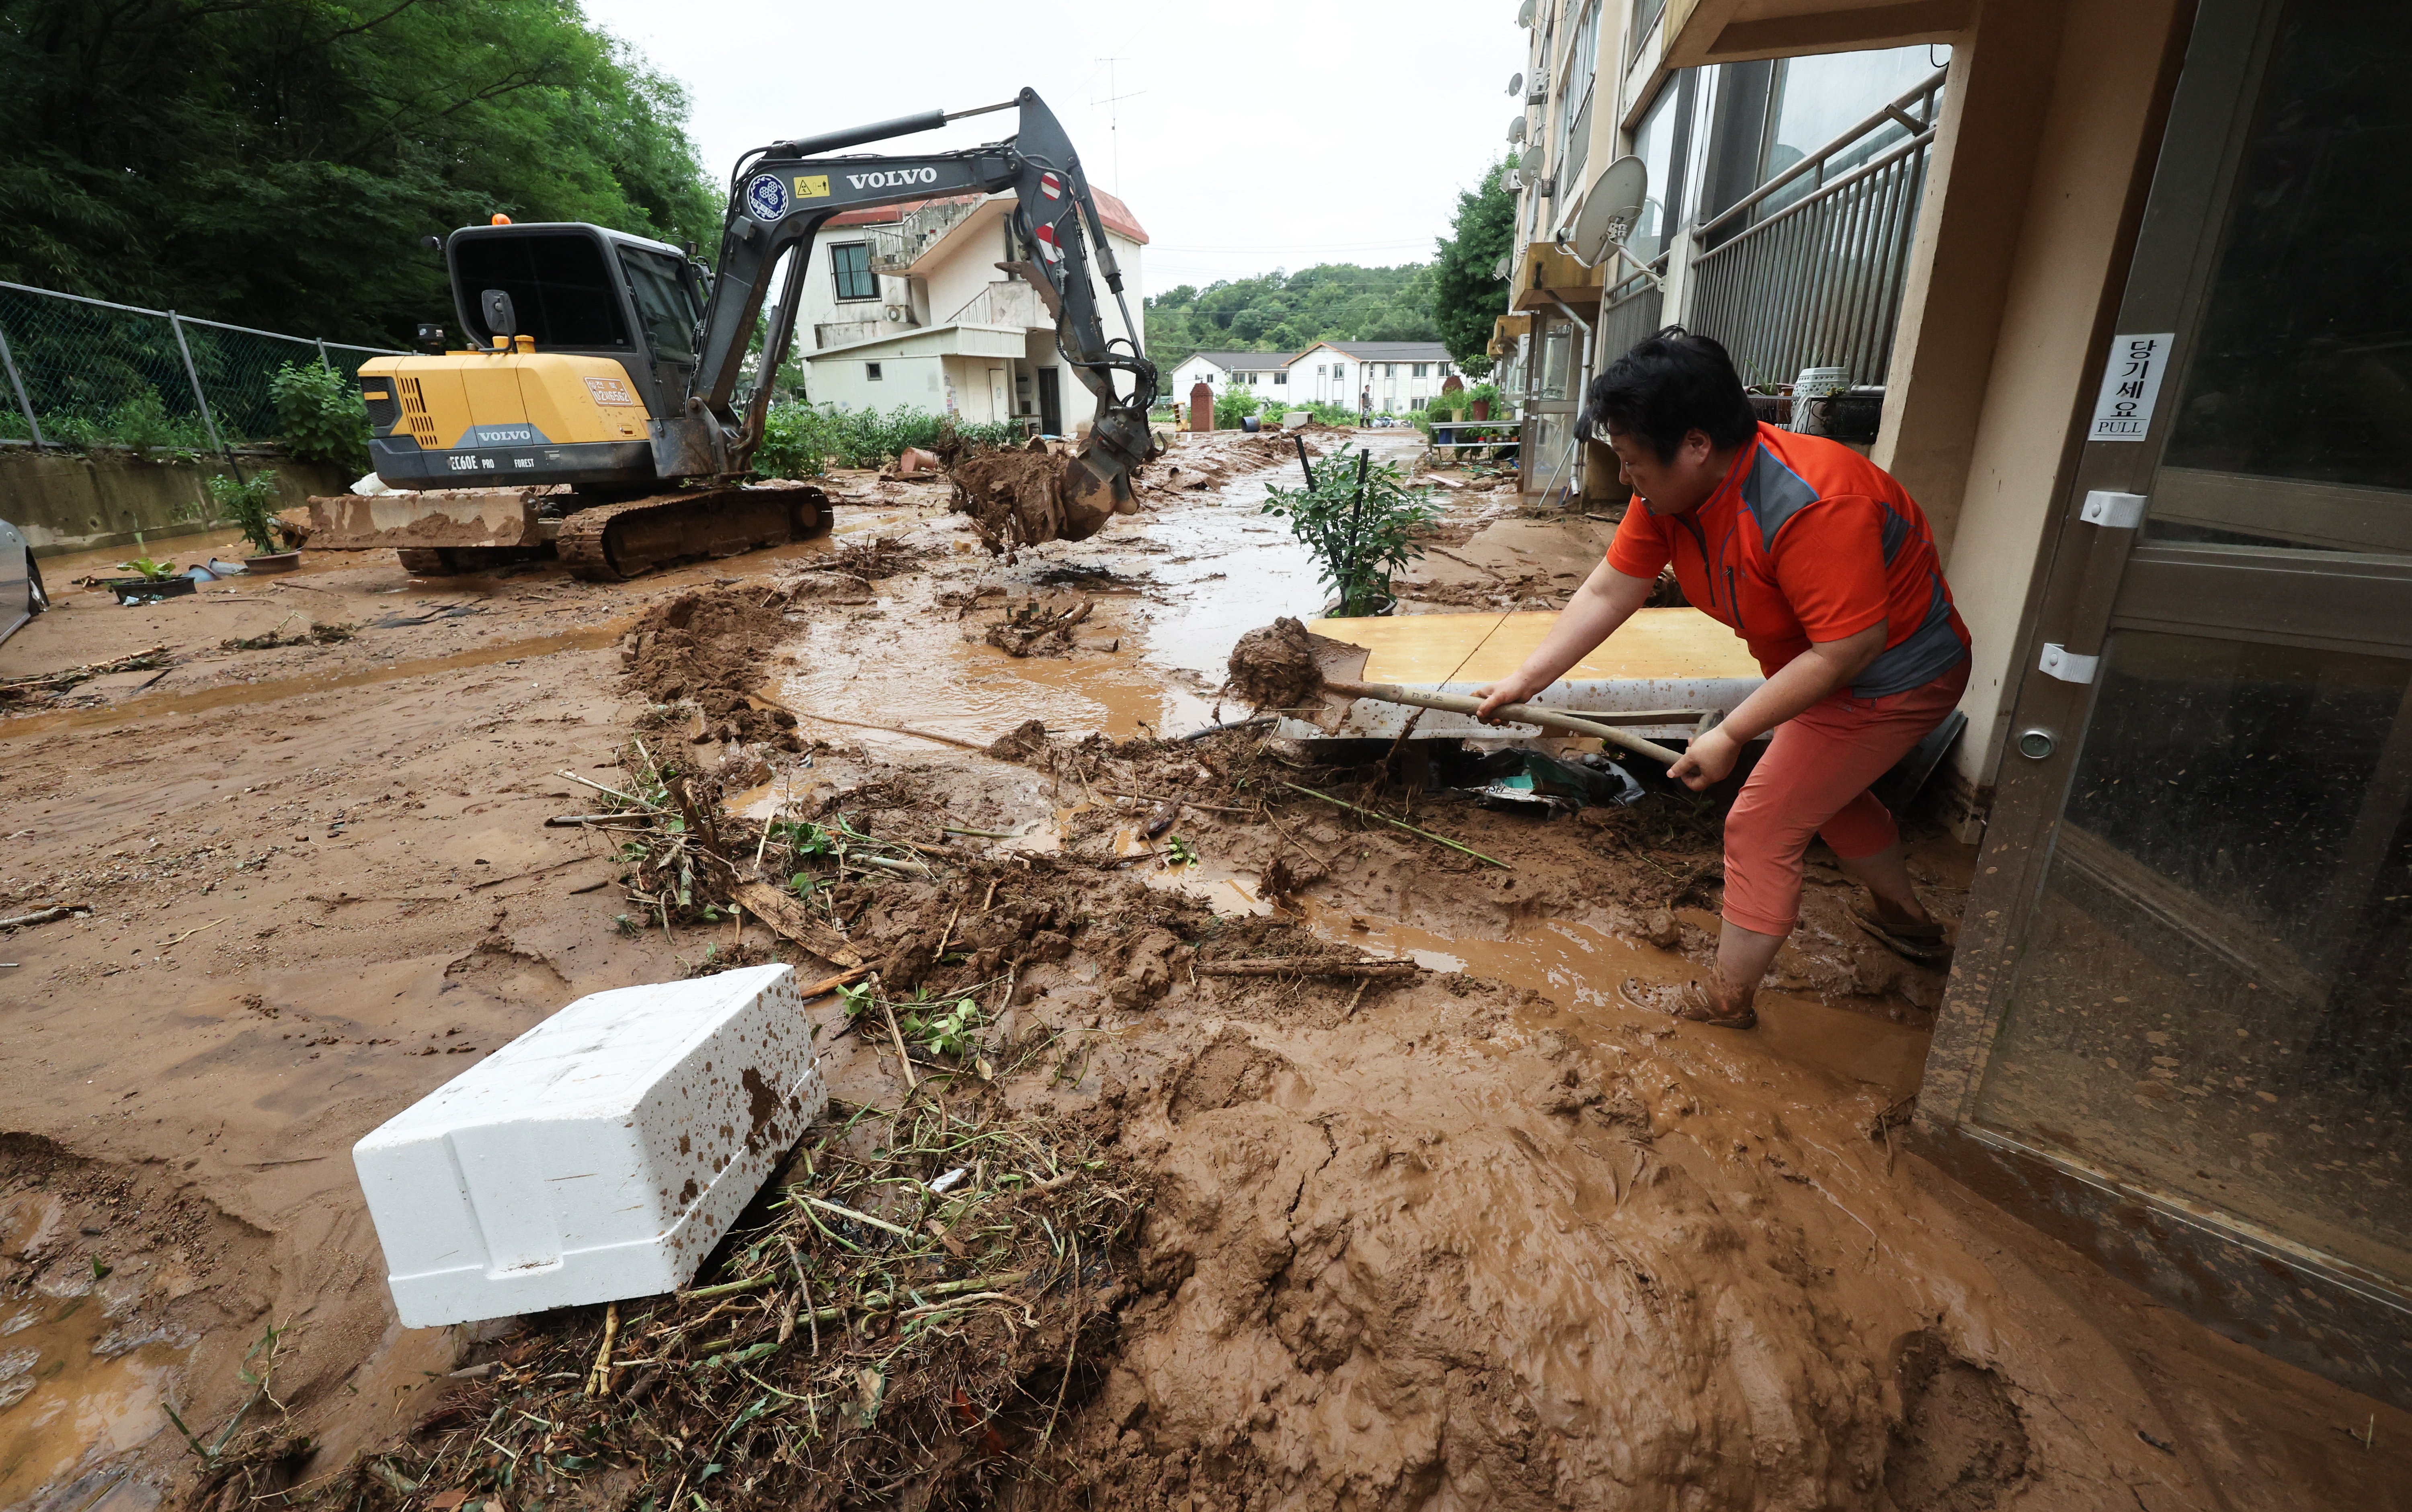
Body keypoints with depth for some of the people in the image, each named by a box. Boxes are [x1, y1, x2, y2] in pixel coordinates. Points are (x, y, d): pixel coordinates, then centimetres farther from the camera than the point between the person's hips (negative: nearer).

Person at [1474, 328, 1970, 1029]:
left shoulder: (1811, 505, -38)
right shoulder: (1670, 487, -12)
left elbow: (1848, 649, -34)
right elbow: (1607, 592, -8)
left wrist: (1730, 735, -30)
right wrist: (1523, 681, -10)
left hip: (1891, 676, -9)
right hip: (1824, 662, 9)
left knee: (1762, 825, -7)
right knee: (1827, 790, 29)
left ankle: (1726, 998, 12)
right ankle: (1907, 918, 54)